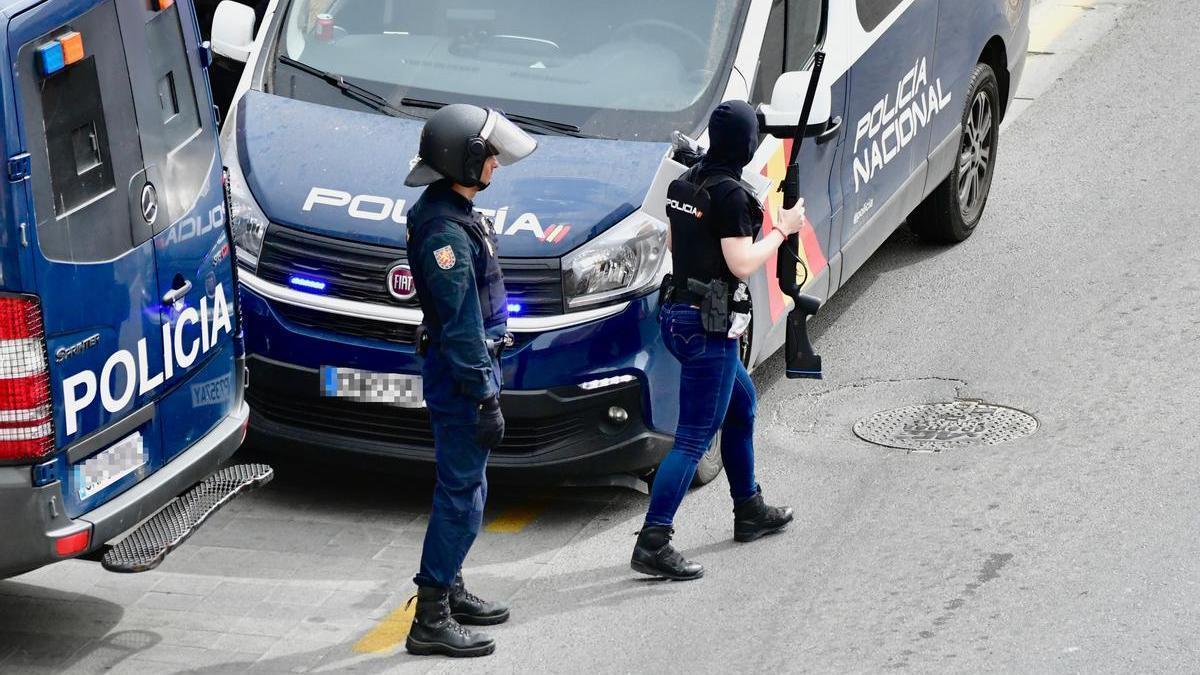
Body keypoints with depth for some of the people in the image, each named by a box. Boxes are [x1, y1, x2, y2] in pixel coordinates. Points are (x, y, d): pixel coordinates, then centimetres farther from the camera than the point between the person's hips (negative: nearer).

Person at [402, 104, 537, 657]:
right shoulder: (446, 232, -23)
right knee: (461, 495, -6)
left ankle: (449, 591, 32)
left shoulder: (454, 213, 10)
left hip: (471, 365, 10)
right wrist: (486, 399, -21)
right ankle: (430, 621, -2)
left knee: (464, 487, 20)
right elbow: (460, 327, -24)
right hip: (459, 377, -10)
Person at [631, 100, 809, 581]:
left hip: (679, 317, 10)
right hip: (708, 327, -10)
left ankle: (750, 510, 39)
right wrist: (782, 230, -8)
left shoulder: (684, 185, 7)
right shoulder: (731, 195, -19)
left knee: (742, 404, 26)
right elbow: (742, 265, -20)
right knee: (694, 439, -6)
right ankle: (652, 544, -9)